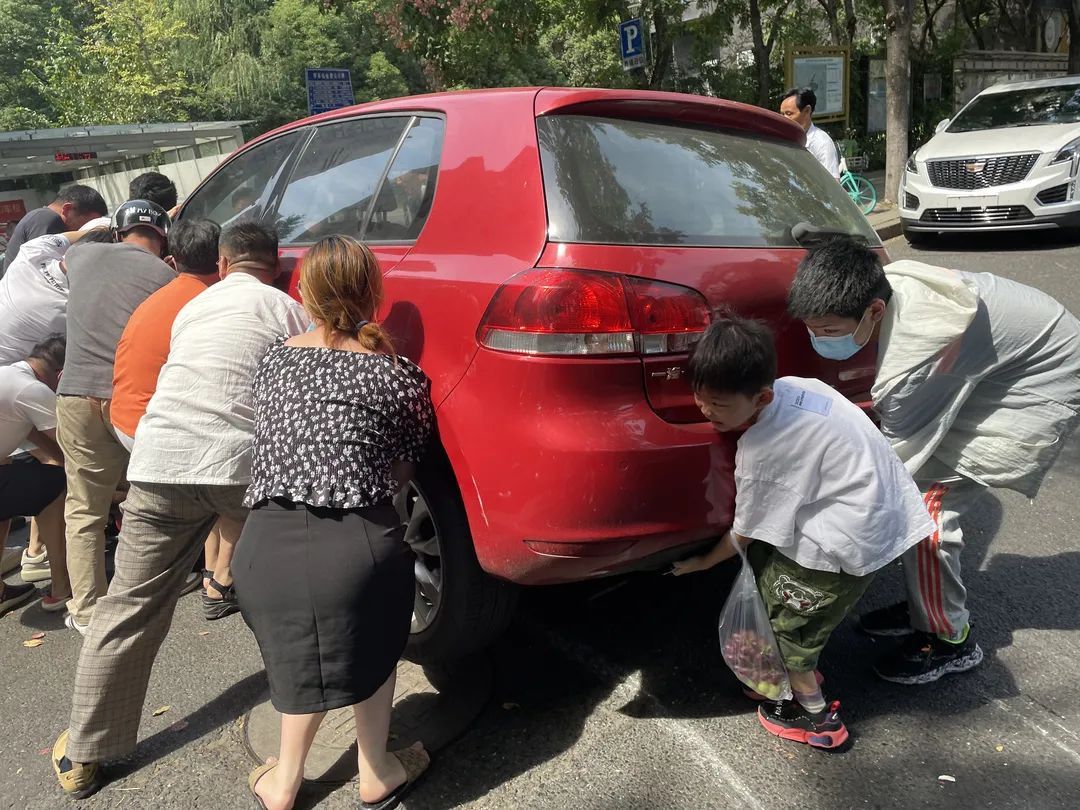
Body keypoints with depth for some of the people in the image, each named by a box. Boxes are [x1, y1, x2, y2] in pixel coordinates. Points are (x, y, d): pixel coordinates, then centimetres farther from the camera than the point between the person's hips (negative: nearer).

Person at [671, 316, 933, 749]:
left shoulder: (761, 451, -25)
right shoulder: (791, 386, -5)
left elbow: (744, 533, -10)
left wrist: (703, 562, 6)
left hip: (850, 535, -9)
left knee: (787, 614, 6)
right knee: (768, 566, 18)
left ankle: (816, 716, 21)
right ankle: (801, 670, 34)